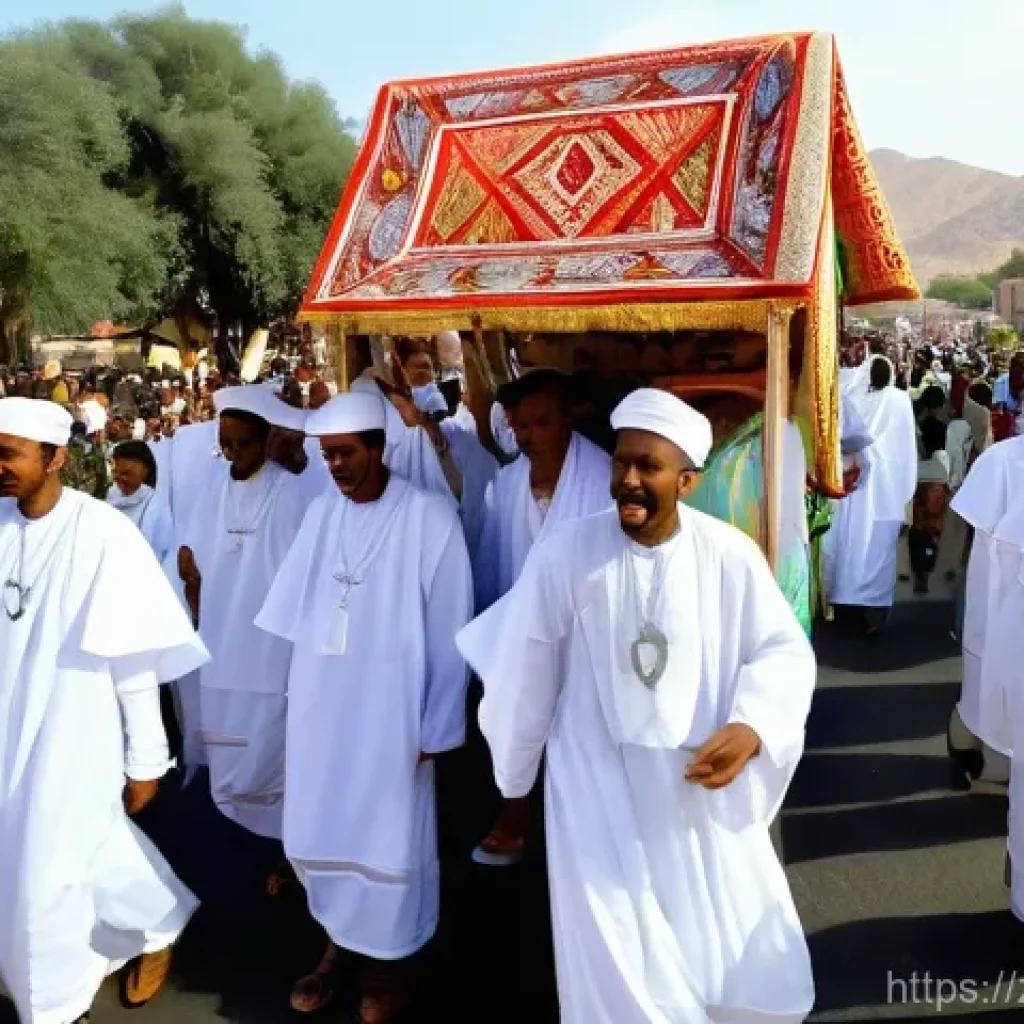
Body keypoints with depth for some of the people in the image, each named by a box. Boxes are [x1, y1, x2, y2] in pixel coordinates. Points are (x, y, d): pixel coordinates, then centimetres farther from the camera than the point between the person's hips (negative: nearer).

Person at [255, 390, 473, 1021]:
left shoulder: (430, 518, -12)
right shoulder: (321, 513, 3)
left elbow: (448, 634, -9)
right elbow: (296, 614, 8)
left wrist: (436, 727, -7)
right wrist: (301, 687, 4)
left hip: (390, 714, -4)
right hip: (319, 709, 5)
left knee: (386, 843, 9)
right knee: (321, 837, 15)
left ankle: (386, 965, 31)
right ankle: (338, 944, 38)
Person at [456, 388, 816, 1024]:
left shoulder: (730, 555, -12)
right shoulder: (564, 554, -13)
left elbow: (784, 651, -3)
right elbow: (521, 674, -2)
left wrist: (751, 727, -22)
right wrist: (514, 778, 9)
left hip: (704, 788, 2)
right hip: (599, 793, -1)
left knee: (749, 970, 17)